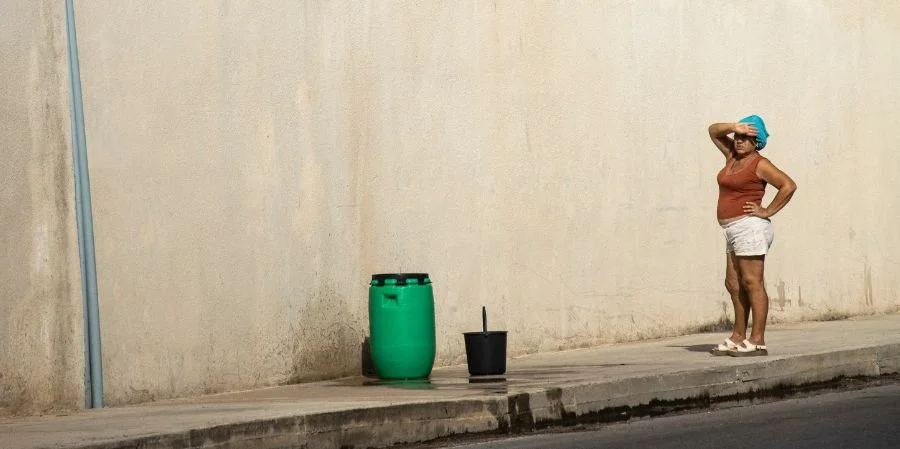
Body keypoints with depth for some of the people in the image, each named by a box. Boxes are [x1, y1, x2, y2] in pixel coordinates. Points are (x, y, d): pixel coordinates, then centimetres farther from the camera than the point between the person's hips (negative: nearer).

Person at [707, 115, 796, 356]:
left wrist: (768, 211, -13)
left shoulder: (760, 165, -8)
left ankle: (757, 341, -12)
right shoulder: (733, 156, 15)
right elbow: (714, 131, 22)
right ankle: (738, 338, 18)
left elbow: (789, 185, -15)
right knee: (734, 284, 12)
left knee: (752, 283, -10)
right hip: (734, 231, 10)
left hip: (749, 228, -10)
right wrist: (733, 127, 4)